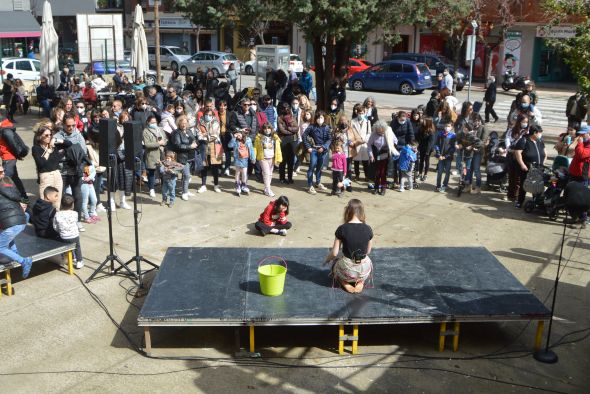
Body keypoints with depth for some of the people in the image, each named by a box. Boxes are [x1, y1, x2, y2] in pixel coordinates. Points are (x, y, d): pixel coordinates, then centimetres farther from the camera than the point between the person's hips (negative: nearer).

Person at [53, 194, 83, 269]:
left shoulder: (57, 215, -10)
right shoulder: (74, 214, -13)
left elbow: (55, 227, -3)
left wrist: (60, 230, 14)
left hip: (63, 237, 1)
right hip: (74, 236, -1)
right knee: (77, 247, 22)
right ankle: (79, 261, 27)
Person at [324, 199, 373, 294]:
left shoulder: (341, 229, -15)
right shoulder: (368, 229, -7)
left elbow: (334, 253, -9)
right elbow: (368, 251, 7)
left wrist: (327, 259, 13)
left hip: (347, 271, -2)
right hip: (364, 272, 2)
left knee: (334, 261, 33)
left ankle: (346, 284, 9)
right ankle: (360, 282, 12)